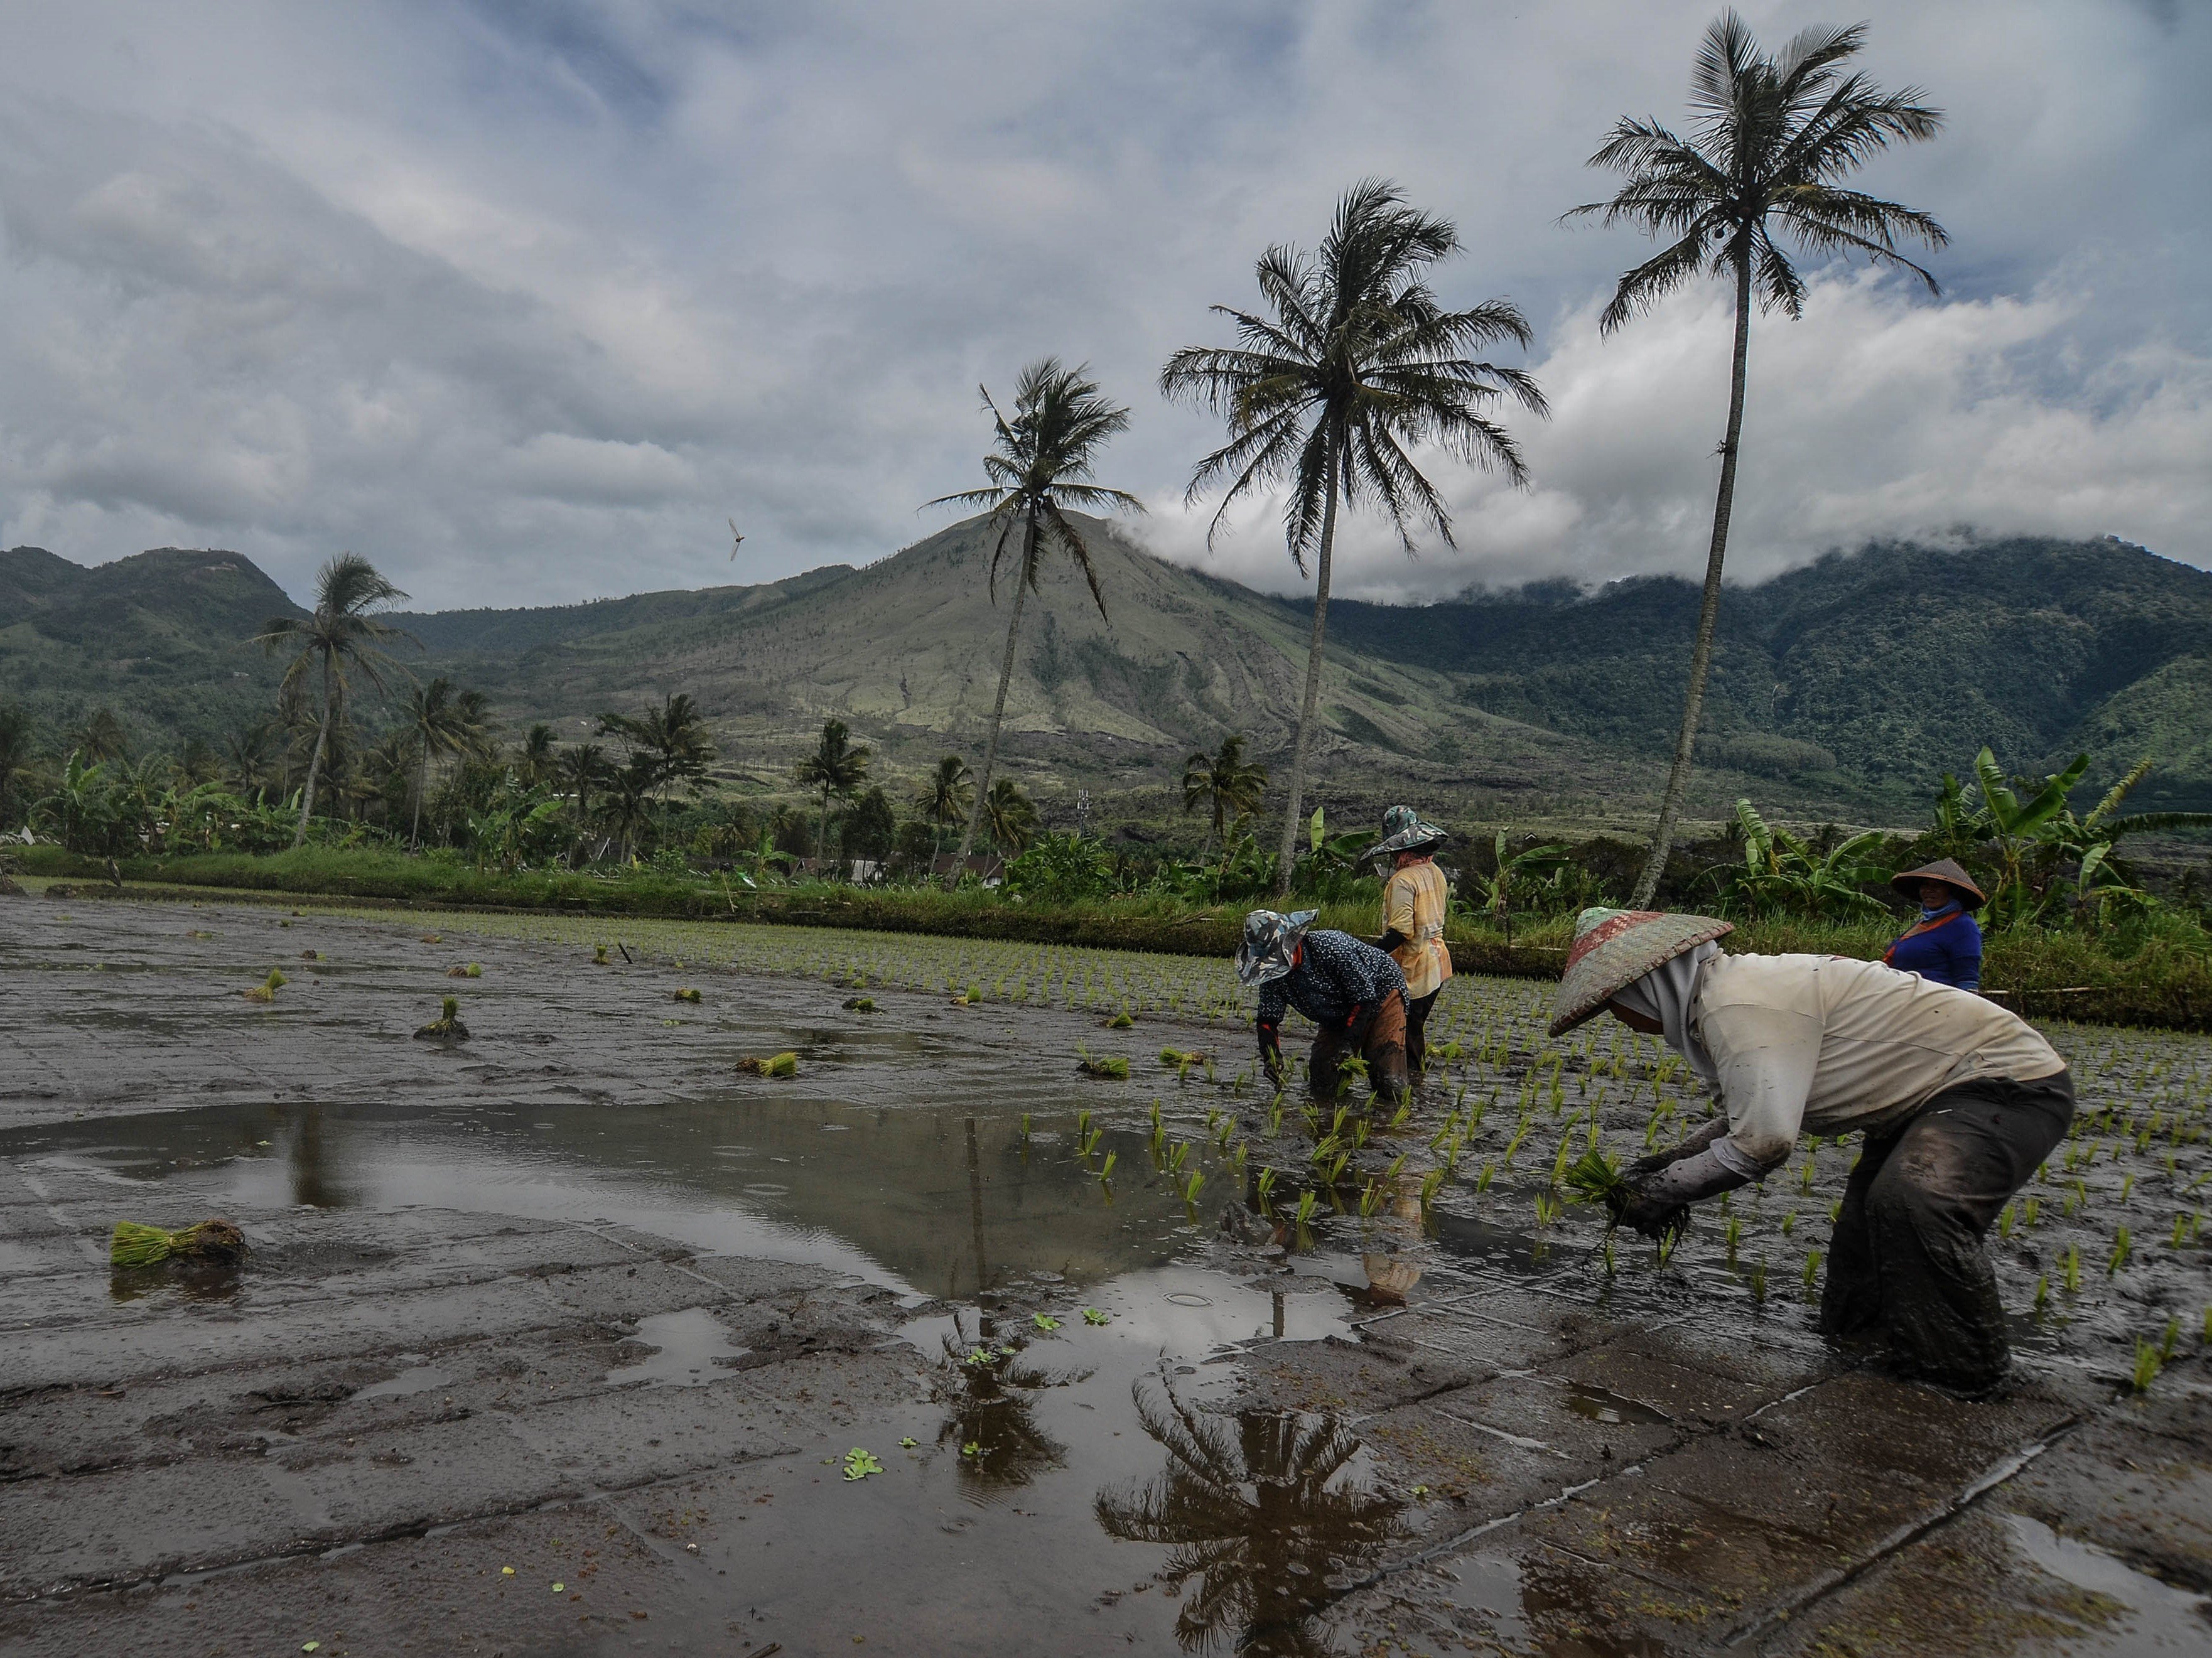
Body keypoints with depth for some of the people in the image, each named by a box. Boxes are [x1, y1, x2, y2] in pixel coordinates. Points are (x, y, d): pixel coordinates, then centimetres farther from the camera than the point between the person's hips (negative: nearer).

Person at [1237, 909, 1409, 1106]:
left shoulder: (1331, 947, -34)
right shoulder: (1273, 972, -14)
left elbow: (1364, 996, -28)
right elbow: (1267, 1019, -7)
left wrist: (1349, 1043, -30)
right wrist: (1271, 1057, -24)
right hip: (1337, 1020, 6)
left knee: (1391, 1089, -18)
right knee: (1322, 1090, -5)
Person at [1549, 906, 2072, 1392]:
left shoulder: (1740, 1007, -28)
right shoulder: (1733, 989, 5)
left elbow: (1762, 1143, -31)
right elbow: (1752, 1115, 18)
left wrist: (1664, 1190, -17)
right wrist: (1673, 1162, 11)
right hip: (1938, 1092, 11)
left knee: (1912, 1203, -33)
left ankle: (1965, 1393, -17)